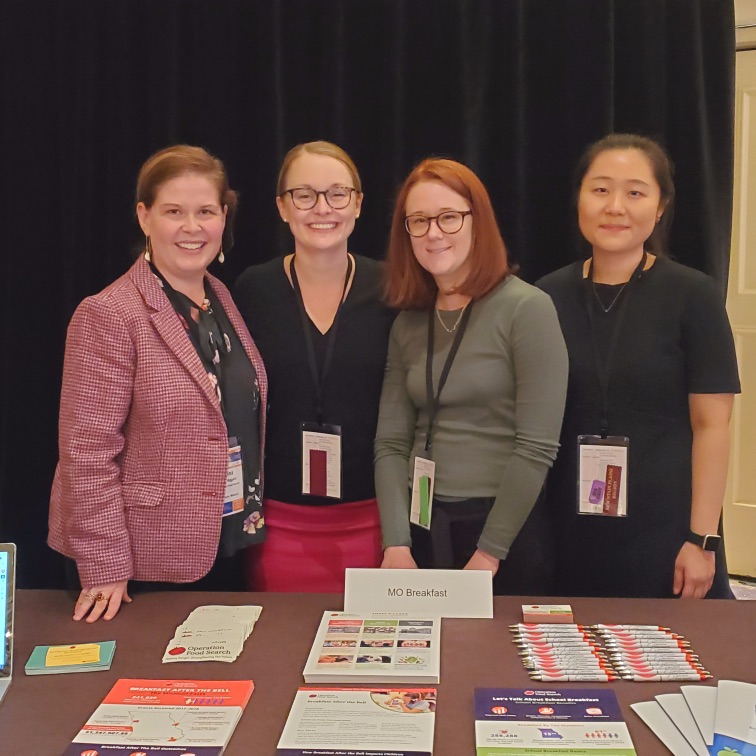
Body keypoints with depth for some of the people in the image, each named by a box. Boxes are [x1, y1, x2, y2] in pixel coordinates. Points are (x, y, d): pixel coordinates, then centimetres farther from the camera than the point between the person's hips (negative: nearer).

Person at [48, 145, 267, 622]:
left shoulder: (224, 300, 7)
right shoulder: (108, 316, -15)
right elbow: (87, 452, -17)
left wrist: (253, 516, 8)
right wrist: (105, 569, -17)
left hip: (229, 547, 7)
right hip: (151, 563, -6)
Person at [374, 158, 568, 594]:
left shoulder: (527, 308, -10)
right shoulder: (408, 324, 6)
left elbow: (537, 448, -14)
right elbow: (391, 443, 3)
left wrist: (487, 554, -13)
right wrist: (396, 545, -8)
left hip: (502, 528, -4)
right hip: (421, 527, 5)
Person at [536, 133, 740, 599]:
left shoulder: (692, 295, -5)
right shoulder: (549, 298, 3)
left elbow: (711, 425, -5)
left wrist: (703, 539, -9)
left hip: (664, 532, -2)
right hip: (571, 536, 3)